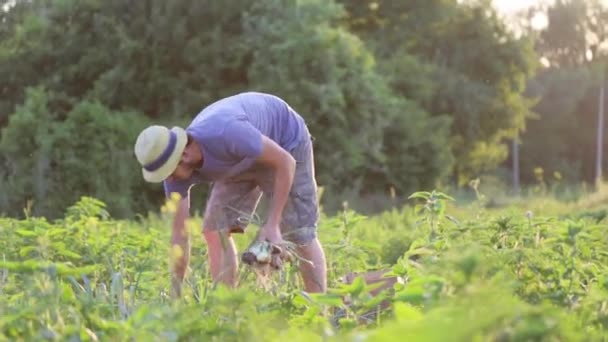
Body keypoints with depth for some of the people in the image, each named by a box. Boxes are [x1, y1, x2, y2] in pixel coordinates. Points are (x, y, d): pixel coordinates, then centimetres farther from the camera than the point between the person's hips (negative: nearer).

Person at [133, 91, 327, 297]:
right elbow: (179, 234, -15)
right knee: (215, 229, -7)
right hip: (244, 158, 6)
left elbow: (285, 162, -31)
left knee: (299, 233, -9)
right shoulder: (176, 167, -22)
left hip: (285, 143, -6)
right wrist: (176, 295, -17)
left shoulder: (226, 134, -42)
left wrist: (272, 225, -31)